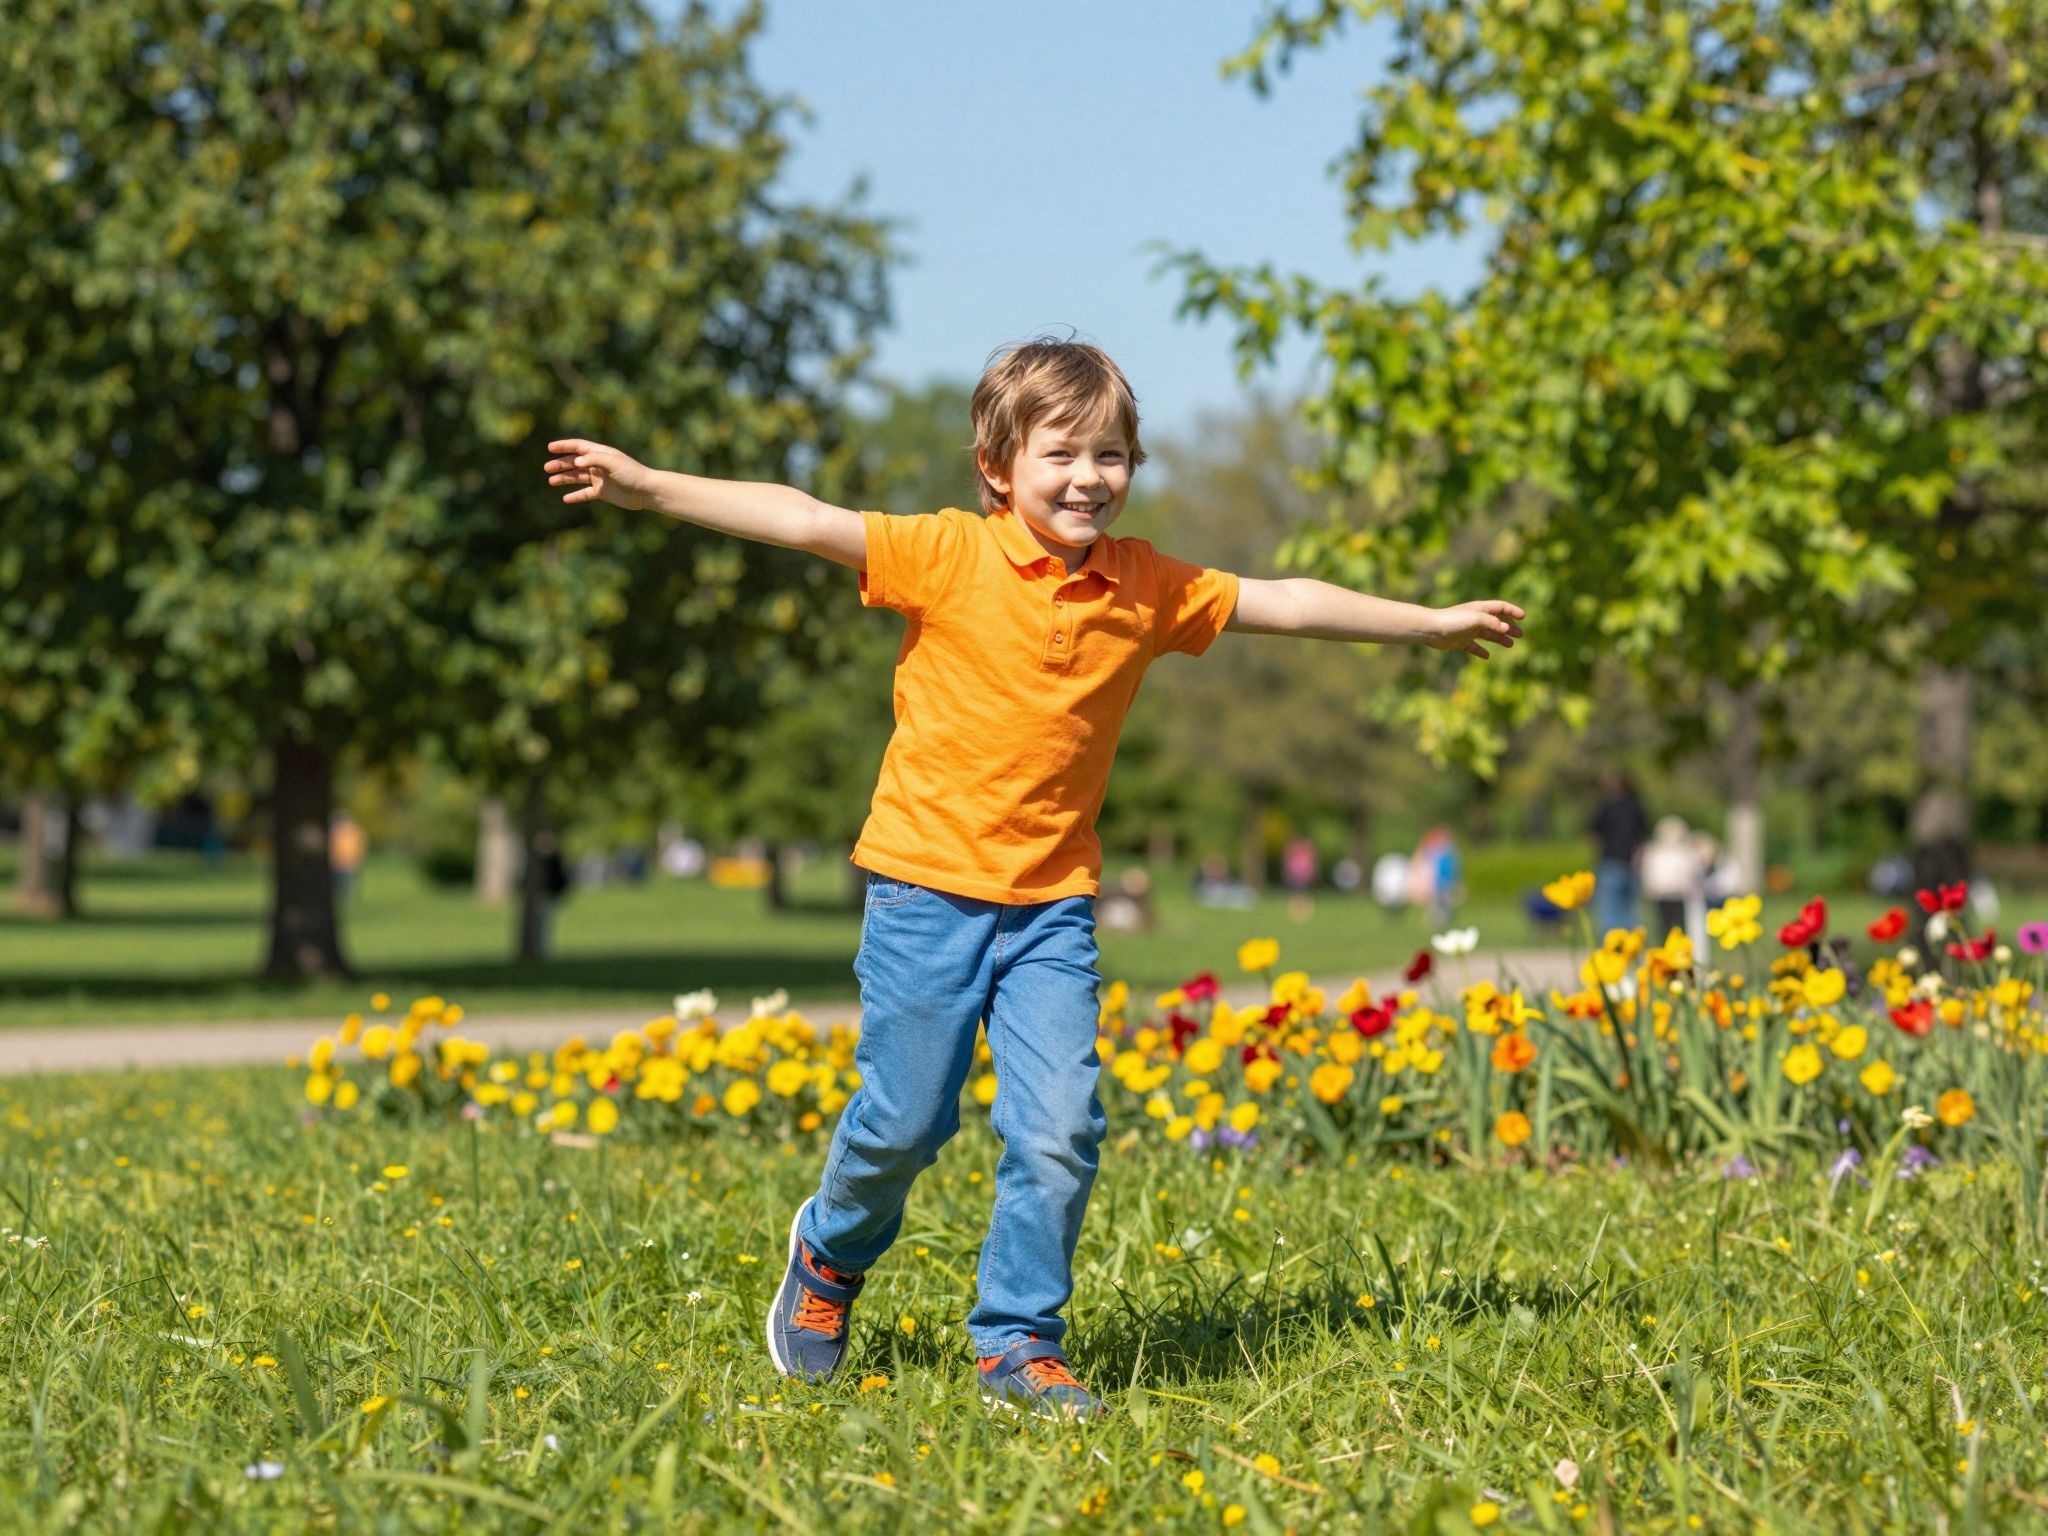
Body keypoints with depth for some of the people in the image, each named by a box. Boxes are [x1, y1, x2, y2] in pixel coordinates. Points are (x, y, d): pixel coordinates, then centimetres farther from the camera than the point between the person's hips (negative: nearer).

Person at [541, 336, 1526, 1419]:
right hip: (927, 886, -3)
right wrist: (646, 486, -22)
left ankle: (1018, 1340, 9)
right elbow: (803, 522, -15)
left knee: (1059, 1131, -7)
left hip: (1053, 901, 3)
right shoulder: (948, 556, -8)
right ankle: (832, 1253, 34)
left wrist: (1433, 624, 23)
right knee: (903, 1122, 2)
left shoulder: (1147, 589, 5)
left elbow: (1286, 605, 16)